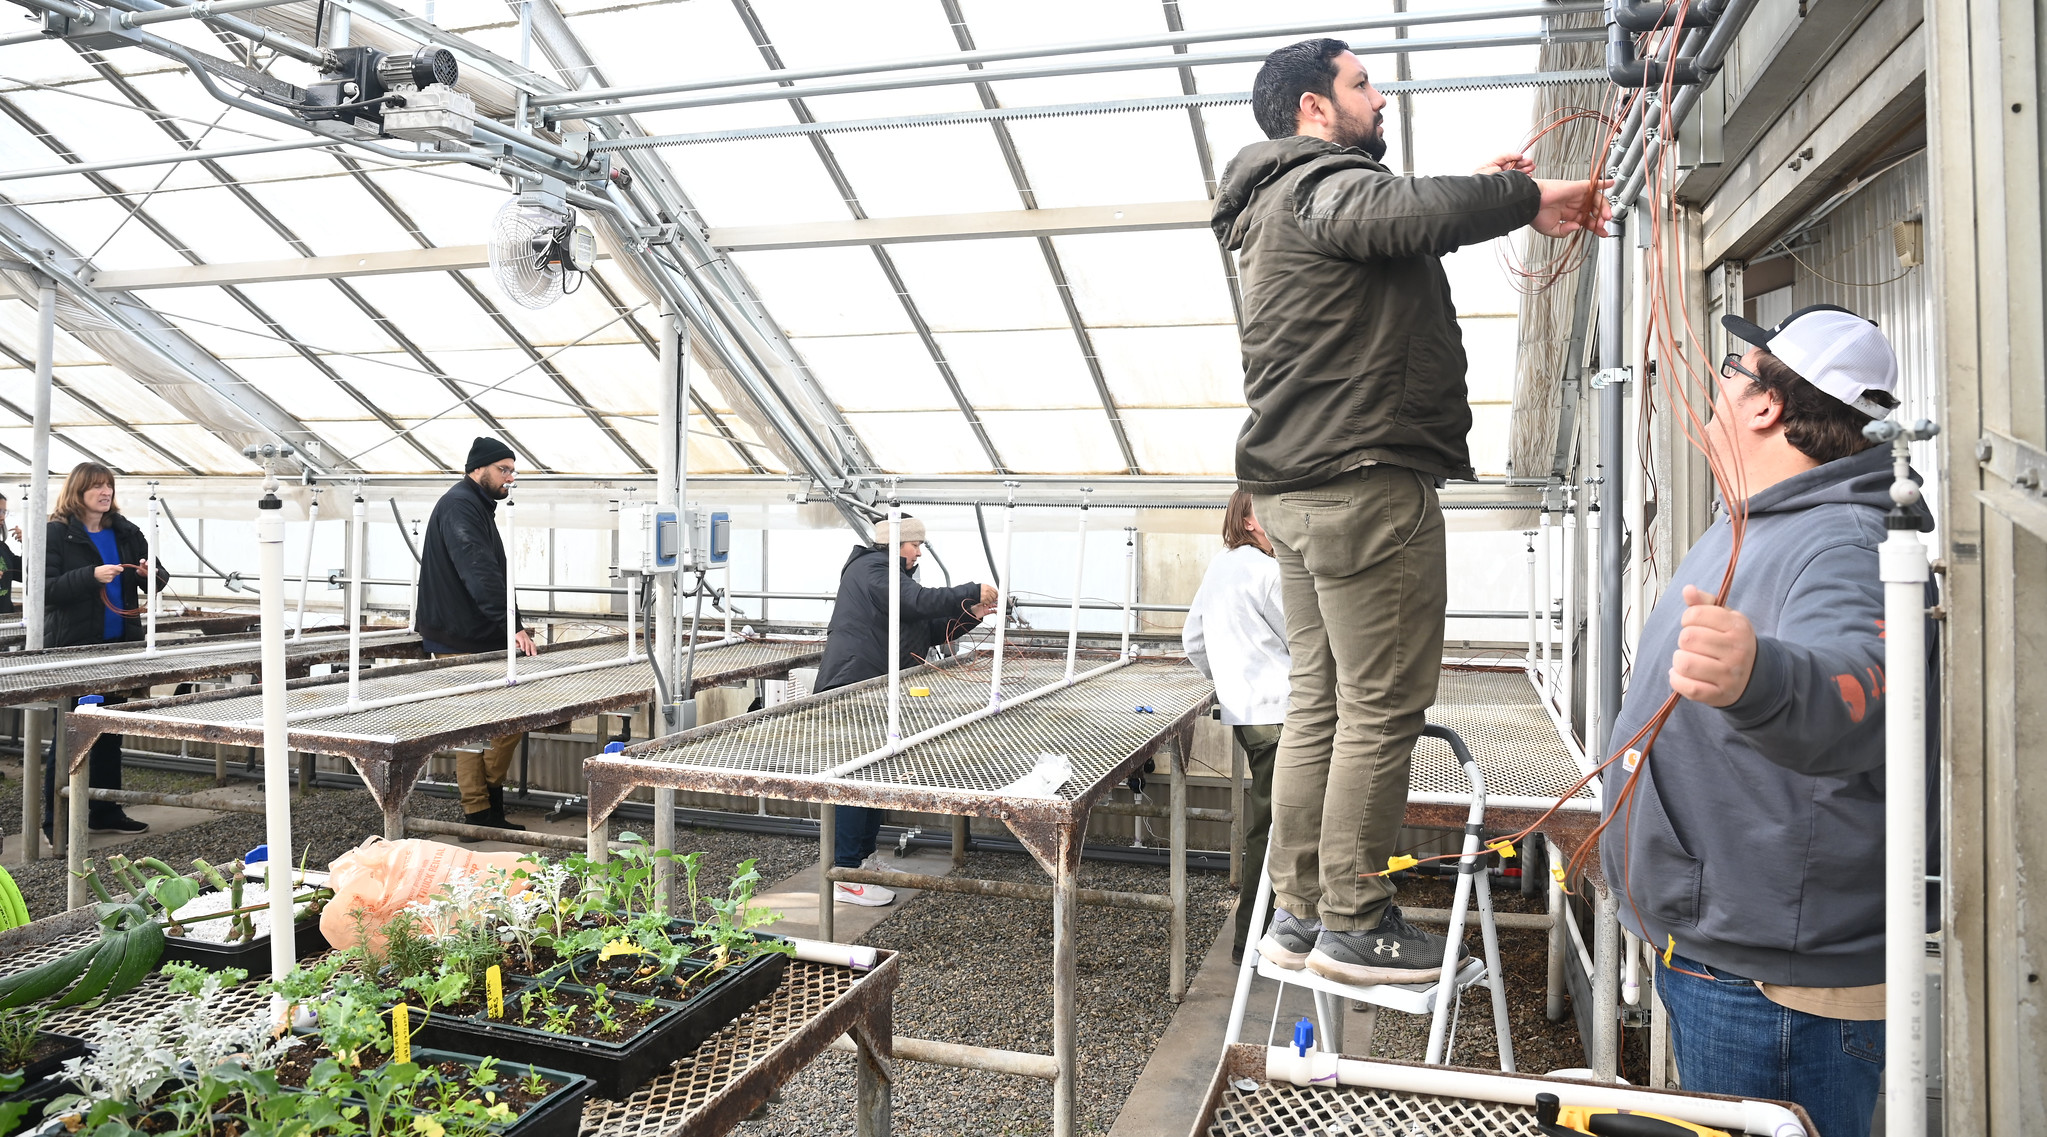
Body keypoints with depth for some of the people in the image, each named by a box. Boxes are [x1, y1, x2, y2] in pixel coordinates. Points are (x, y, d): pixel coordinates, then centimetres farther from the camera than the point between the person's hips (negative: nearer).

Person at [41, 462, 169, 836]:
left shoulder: (127, 533, 9)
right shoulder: (56, 534, -6)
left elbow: (158, 581, 13)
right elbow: (44, 589, -15)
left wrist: (153, 574, -9)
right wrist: (92, 576, -26)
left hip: (119, 646, 6)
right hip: (74, 647, -5)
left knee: (110, 732, 12)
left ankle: (105, 812, 22)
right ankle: (55, 818, 11)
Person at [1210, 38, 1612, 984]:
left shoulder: (1276, 209, 26)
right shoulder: (1322, 183, -7)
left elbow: (1388, 231, 39)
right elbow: (1403, 212, -29)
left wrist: (1482, 192, 28)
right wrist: (1525, 197, -17)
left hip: (1297, 488, 10)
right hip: (1366, 481, -10)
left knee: (1319, 701, 11)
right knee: (1381, 707, -4)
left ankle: (1299, 911, 17)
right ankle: (1353, 925, 4)